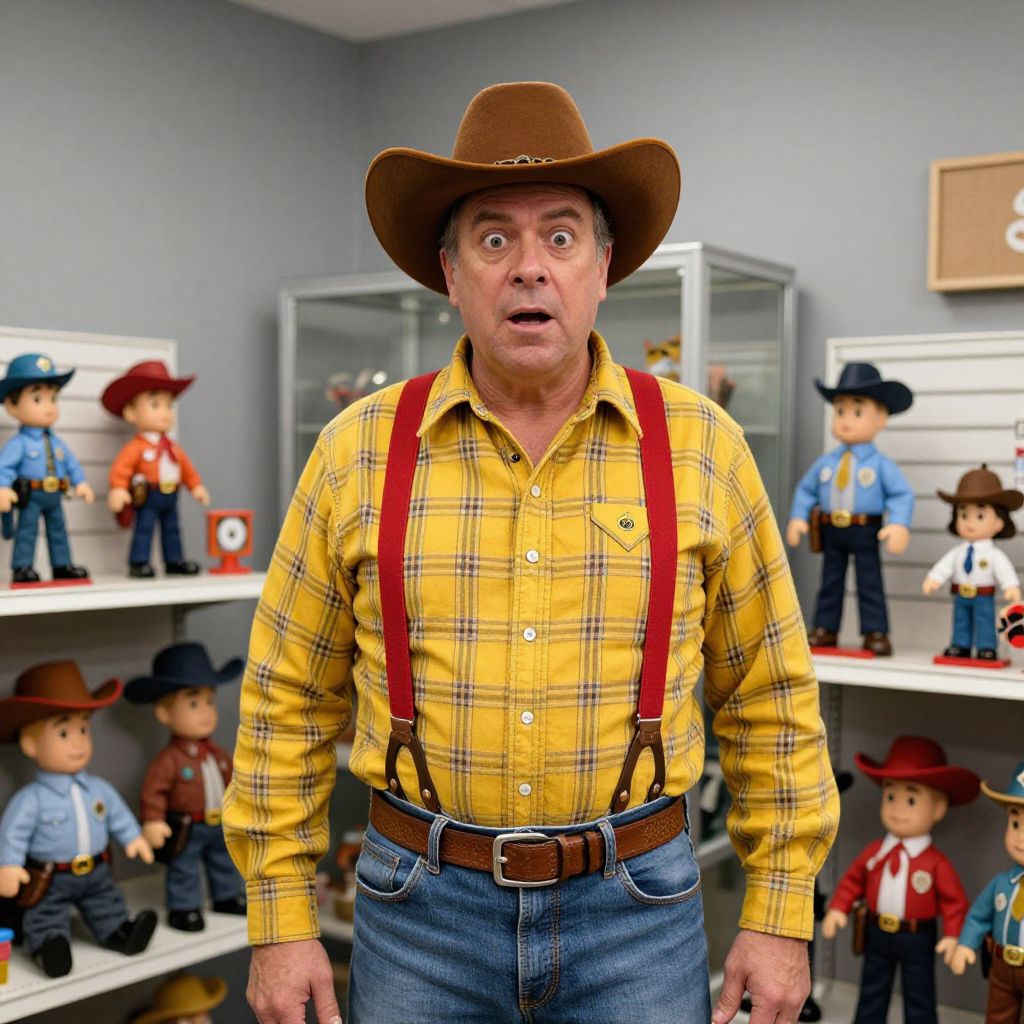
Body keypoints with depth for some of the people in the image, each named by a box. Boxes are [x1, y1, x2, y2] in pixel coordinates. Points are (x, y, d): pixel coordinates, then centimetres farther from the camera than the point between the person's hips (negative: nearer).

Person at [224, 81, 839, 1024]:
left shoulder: (702, 449, -4)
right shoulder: (359, 452, -4)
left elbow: (769, 695, 3)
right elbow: (289, 697, 2)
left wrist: (781, 913, 2)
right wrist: (282, 920, 2)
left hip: (636, 909, 0)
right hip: (420, 908, 1)